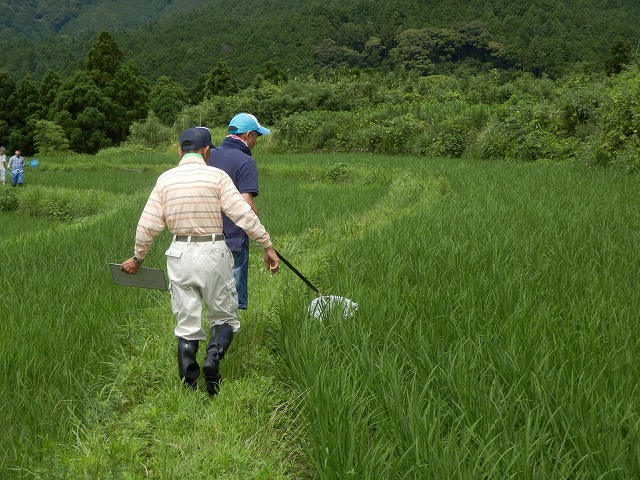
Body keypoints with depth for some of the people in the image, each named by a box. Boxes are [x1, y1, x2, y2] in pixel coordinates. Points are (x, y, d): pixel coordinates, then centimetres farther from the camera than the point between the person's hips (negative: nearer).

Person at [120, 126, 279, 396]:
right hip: (213, 253, -3)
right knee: (224, 317, 11)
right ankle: (213, 359, -15)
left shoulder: (165, 179, 4)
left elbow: (148, 224, 3)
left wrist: (138, 257, 16)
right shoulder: (217, 176, -5)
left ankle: (189, 385, 8)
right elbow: (244, 215, -10)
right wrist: (268, 246, -5)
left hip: (179, 254, 3)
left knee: (186, 323, 9)